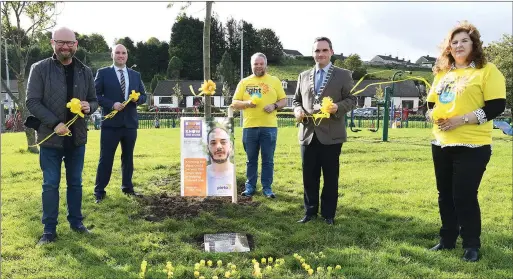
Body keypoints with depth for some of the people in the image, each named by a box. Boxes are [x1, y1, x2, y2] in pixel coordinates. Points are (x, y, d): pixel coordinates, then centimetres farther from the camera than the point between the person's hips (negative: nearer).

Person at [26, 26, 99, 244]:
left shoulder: (85, 71, 5)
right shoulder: (40, 69, -5)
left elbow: (94, 100, 12)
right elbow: (32, 102, -8)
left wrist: (89, 107, -13)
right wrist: (55, 123, -19)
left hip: (77, 137, 3)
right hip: (50, 137, -3)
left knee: (75, 182, 13)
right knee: (50, 184, 5)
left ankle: (76, 222, 27)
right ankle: (49, 229, 17)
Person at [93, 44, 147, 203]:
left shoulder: (135, 75, 12)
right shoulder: (103, 73, 1)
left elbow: (143, 95, 14)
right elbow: (95, 95, -5)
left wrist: (138, 99, -8)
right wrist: (111, 104, -18)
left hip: (130, 123, 4)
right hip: (111, 123, -4)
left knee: (128, 157, 13)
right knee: (106, 158, 0)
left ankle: (127, 187, 25)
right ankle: (99, 191, 9)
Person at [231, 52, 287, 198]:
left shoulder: (274, 81, 8)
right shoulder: (244, 82, 9)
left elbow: (283, 100, 8)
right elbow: (235, 103, 7)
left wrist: (274, 106, -12)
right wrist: (247, 103, -12)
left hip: (269, 126, -1)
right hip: (249, 126, 1)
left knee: (268, 159, 4)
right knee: (251, 159, 9)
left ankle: (267, 187, 14)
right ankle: (250, 186, 20)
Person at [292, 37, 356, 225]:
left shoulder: (343, 75, 3)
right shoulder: (304, 76, 14)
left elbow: (352, 99, 0)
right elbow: (297, 100, 19)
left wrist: (338, 107, -20)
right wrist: (298, 110, -4)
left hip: (331, 135, -3)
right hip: (308, 134, 3)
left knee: (330, 176, 6)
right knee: (309, 176, 10)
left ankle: (328, 214, 19)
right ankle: (310, 211, 23)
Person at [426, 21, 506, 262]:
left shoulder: (487, 70, -5)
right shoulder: (442, 73, 13)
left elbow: (496, 106, -13)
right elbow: (431, 103, 20)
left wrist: (461, 119, -21)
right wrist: (433, 116, -3)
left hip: (472, 146, -6)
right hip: (441, 143, 6)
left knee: (465, 195, -3)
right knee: (445, 194, 13)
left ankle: (471, 245, 15)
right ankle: (447, 239, 27)